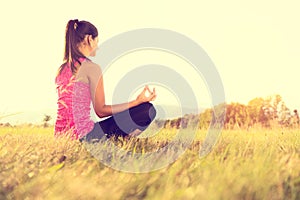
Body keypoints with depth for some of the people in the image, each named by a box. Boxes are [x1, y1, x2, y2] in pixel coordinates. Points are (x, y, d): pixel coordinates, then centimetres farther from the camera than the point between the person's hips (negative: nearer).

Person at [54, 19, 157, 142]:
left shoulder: (62, 69, 13)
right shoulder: (91, 68, -10)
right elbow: (101, 110, -7)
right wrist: (137, 101, -4)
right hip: (82, 135, -9)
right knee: (148, 110, -8)